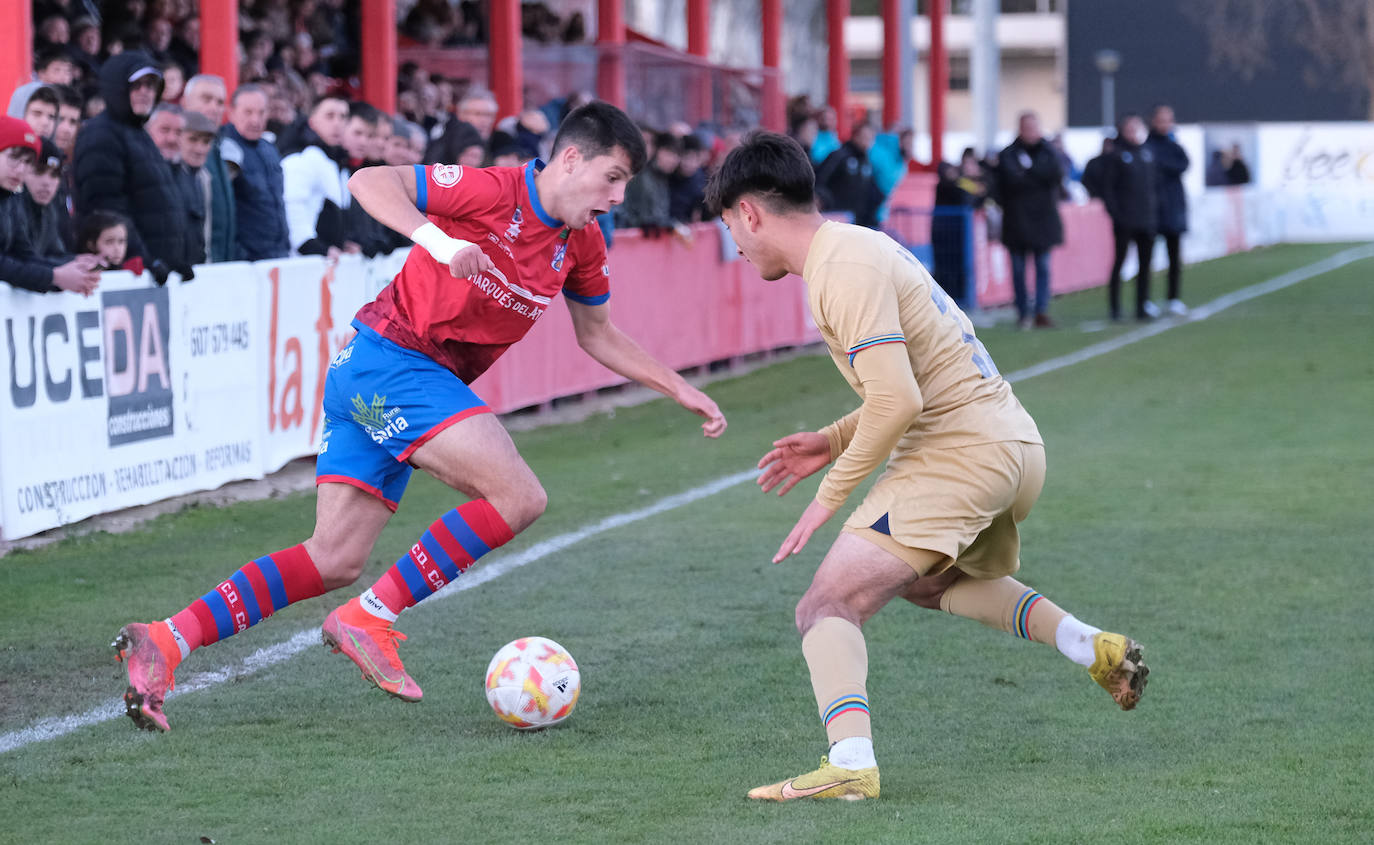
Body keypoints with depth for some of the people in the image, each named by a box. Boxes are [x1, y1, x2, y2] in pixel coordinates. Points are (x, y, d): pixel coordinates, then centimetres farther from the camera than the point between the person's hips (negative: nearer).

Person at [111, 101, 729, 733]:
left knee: (335, 562, 2)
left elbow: (598, 336, 25)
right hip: (389, 359, -9)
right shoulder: (493, 191, -15)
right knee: (520, 497, -17)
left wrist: (682, 391, 22)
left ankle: (169, 638, -3)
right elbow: (369, 181, -19)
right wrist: (439, 241, -34)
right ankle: (370, 619, -12)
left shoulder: (581, 247, 10)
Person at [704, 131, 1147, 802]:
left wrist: (831, 494, -15)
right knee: (929, 580, 36)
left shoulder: (843, 268, -16)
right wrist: (832, 441, 16)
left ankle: (850, 764, -33)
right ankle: (1091, 647, 28)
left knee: (827, 608, -15)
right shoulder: (856, 247, 17)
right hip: (1015, 443, 10)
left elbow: (898, 400, -24)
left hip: (961, 457, -10)